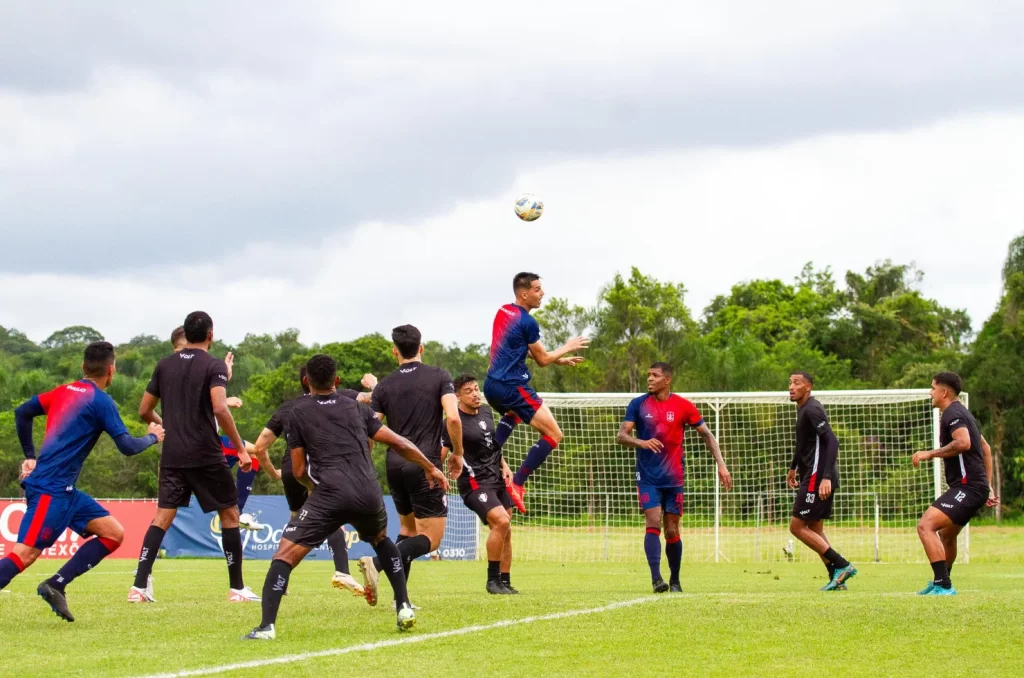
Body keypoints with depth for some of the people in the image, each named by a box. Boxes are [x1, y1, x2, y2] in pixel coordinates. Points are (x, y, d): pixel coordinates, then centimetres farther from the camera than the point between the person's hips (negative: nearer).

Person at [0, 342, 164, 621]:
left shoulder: (63, 391, 14)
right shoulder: (101, 401, -9)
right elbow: (127, 446, -12)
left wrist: (30, 456, 24)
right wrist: (152, 437, 7)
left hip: (64, 489, 9)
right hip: (51, 489, -9)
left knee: (113, 533, 8)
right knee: (24, 554, -15)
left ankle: (55, 585, 3)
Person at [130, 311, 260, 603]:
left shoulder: (165, 365, 9)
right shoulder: (213, 365, -7)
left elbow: (144, 411, 13)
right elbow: (220, 408, -21)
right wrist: (241, 448, -17)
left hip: (172, 455, 5)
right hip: (206, 455, -4)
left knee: (162, 517, 5)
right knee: (230, 514, 8)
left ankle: (140, 586, -7)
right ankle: (237, 588, 9)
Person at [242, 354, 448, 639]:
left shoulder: (298, 413, 12)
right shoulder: (357, 408, 20)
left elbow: (299, 471, 13)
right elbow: (400, 444, 20)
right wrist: (430, 468, 33)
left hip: (329, 495, -4)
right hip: (369, 493, 4)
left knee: (285, 554, -2)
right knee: (381, 540, 34)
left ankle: (267, 626, -18)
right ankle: (404, 608, 27)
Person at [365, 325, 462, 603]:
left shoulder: (384, 386, 7)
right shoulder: (439, 377, -1)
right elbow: (453, 417, -14)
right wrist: (457, 453, 0)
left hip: (395, 466, 5)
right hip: (425, 466, -5)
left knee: (409, 530, 22)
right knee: (431, 538, -2)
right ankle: (377, 562, -25)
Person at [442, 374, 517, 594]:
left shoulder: (487, 411, 10)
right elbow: (439, 454, -16)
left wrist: (504, 466, 14)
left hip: (497, 479, 8)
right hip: (475, 483, -8)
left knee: (505, 532, 8)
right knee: (500, 521, -24)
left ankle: (505, 582, 18)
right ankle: (492, 579, -12)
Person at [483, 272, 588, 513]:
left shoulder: (503, 312, 13)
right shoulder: (527, 322, -13)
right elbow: (542, 360, -3)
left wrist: (559, 359, 24)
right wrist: (567, 348, 13)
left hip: (492, 385, 9)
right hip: (513, 387, -9)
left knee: (513, 414, 42)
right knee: (553, 434, -6)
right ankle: (517, 484, -13)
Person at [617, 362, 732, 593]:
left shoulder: (683, 406, -1)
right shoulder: (638, 404, 1)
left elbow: (707, 435, 4)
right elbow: (621, 435, -5)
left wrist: (721, 465, -4)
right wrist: (642, 442, -26)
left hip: (674, 478, 0)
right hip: (648, 477, 0)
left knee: (672, 531, 4)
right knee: (653, 524, -15)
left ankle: (675, 580, 19)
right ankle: (656, 578, -20)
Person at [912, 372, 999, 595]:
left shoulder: (953, 414, -11)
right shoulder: (963, 413, 22)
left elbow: (963, 443, -30)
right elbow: (985, 448, 28)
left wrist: (931, 454, -22)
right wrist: (987, 486, 28)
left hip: (967, 487, -11)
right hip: (976, 487, 11)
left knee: (926, 526, -21)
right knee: (946, 535, 29)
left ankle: (943, 585, -27)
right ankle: (940, 584, 46)